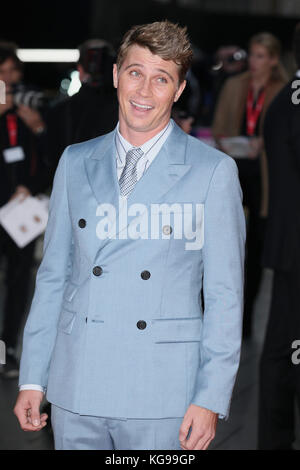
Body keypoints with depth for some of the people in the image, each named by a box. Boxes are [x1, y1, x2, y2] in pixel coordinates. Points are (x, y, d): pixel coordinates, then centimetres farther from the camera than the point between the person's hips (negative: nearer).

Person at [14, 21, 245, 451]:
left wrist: (211, 398, -7)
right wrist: (32, 378, 8)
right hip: (76, 391, 3)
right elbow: (53, 274, 12)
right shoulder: (75, 162, 10)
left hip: (161, 399, -3)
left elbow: (225, 294, -2)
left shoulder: (214, 170, -1)